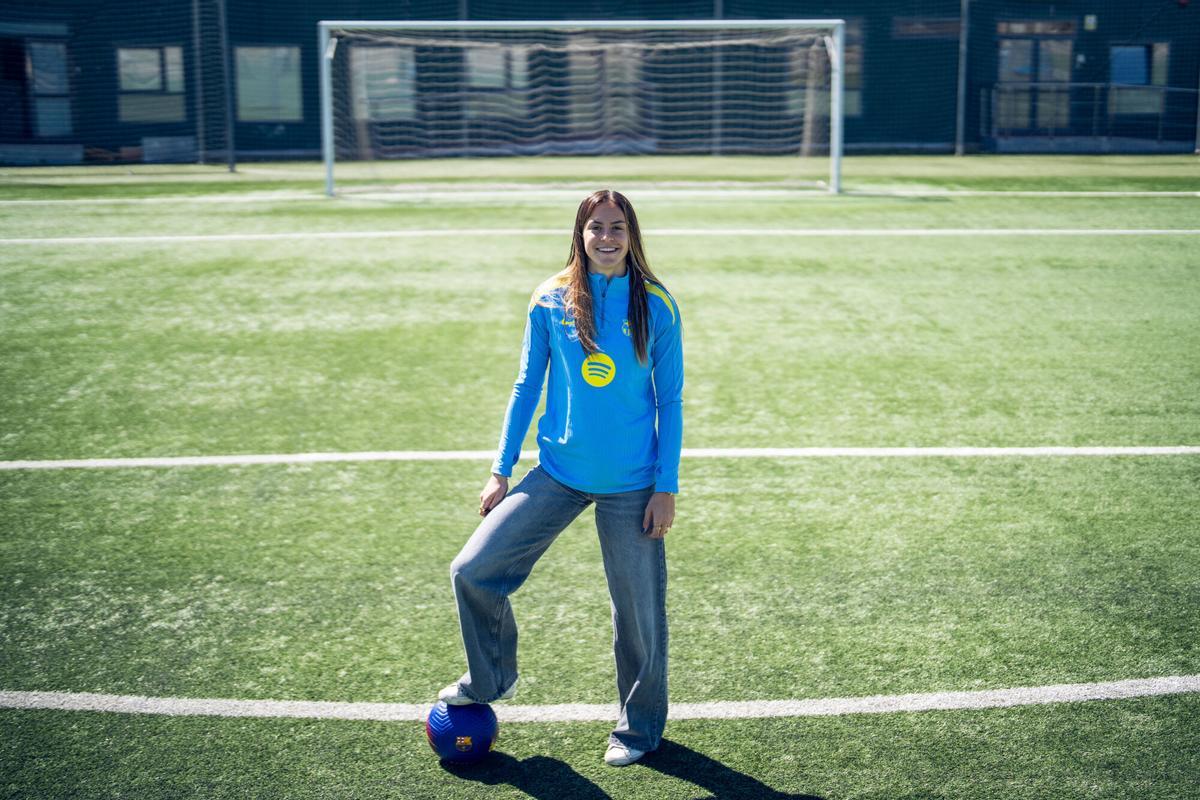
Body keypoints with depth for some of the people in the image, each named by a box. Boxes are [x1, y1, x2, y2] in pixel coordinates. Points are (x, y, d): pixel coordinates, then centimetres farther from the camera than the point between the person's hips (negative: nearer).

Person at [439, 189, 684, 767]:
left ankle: (639, 726, 29)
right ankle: (491, 678, 22)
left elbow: (669, 401, 0)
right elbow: (526, 387, 7)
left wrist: (666, 487, -4)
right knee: (472, 571, -5)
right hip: (558, 474, 2)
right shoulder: (550, 301, -1)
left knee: (638, 609, 5)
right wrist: (501, 470, 5)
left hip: (631, 485, -2)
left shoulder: (656, 307, -4)